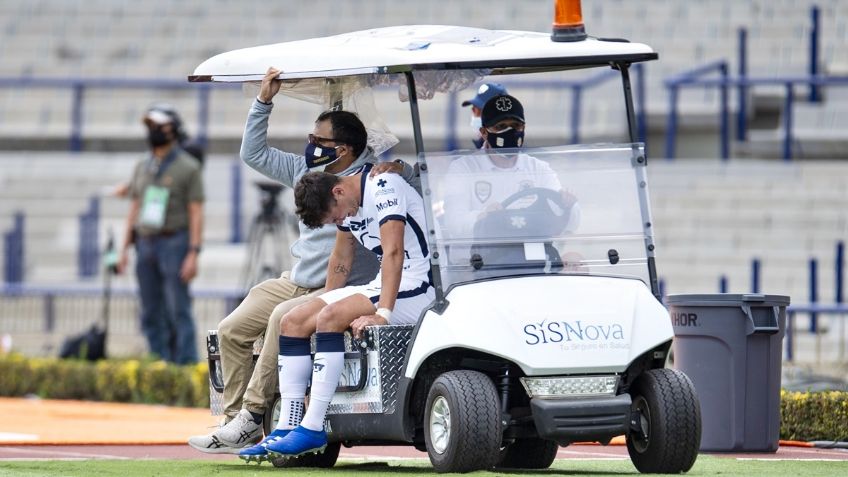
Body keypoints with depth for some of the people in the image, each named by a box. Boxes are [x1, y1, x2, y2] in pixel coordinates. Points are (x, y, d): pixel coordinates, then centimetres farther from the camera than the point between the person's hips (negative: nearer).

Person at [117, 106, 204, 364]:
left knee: (178, 310, -11)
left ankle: (186, 363, -11)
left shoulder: (188, 168, -5)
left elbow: (196, 214, -9)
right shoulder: (142, 167, 13)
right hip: (146, 244, 6)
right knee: (151, 312, 4)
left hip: (174, 244, -6)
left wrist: (193, 255, -16)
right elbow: (134, 210, 15)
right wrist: (124, 249, 8)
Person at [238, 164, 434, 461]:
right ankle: (286, 428, -4)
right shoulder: (347, 205, 11)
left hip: (414, 291, -10)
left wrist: (383, 314, -32)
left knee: (330, 318, -28)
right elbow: (341, 259, 23)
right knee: (292, 322, -1)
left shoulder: (382, 188, -18)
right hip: (379, 287, 10)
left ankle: (312, 429, -27)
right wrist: (325, 303, 16)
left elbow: (393, 253, -26)